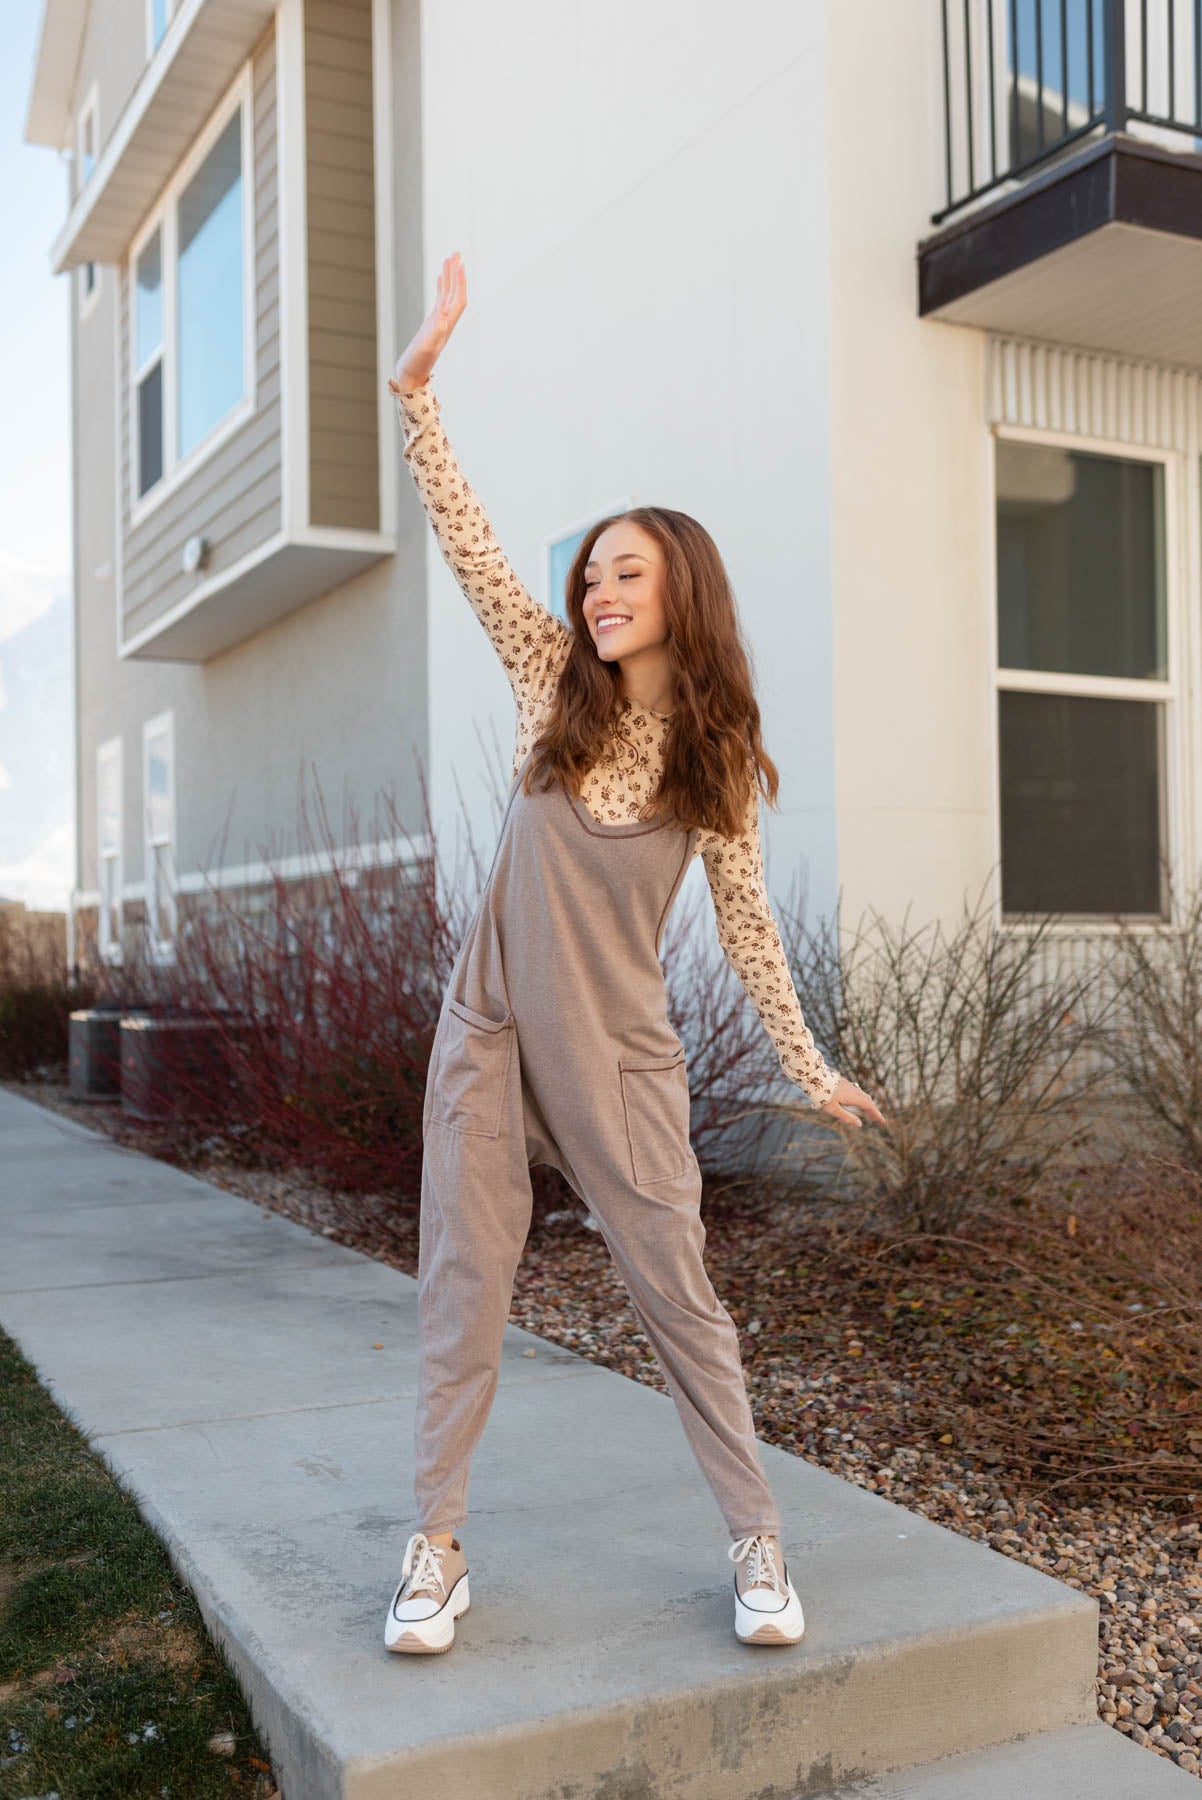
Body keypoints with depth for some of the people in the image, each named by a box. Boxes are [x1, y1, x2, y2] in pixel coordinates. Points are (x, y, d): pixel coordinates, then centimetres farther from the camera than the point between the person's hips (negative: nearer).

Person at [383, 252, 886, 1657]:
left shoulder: (718, 752, 1)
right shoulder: (551, 678, 3)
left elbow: (744, 921, 4)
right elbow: (464, 540, -2)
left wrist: (807, 1067, 5)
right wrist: (418, 383, -9)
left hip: (620, 1049, -1)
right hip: (491, 1028, 2)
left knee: (677, 1292, 2)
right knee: (461, 1288, 3)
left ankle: (757, 1541, 15)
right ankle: (436, 1546, 16)